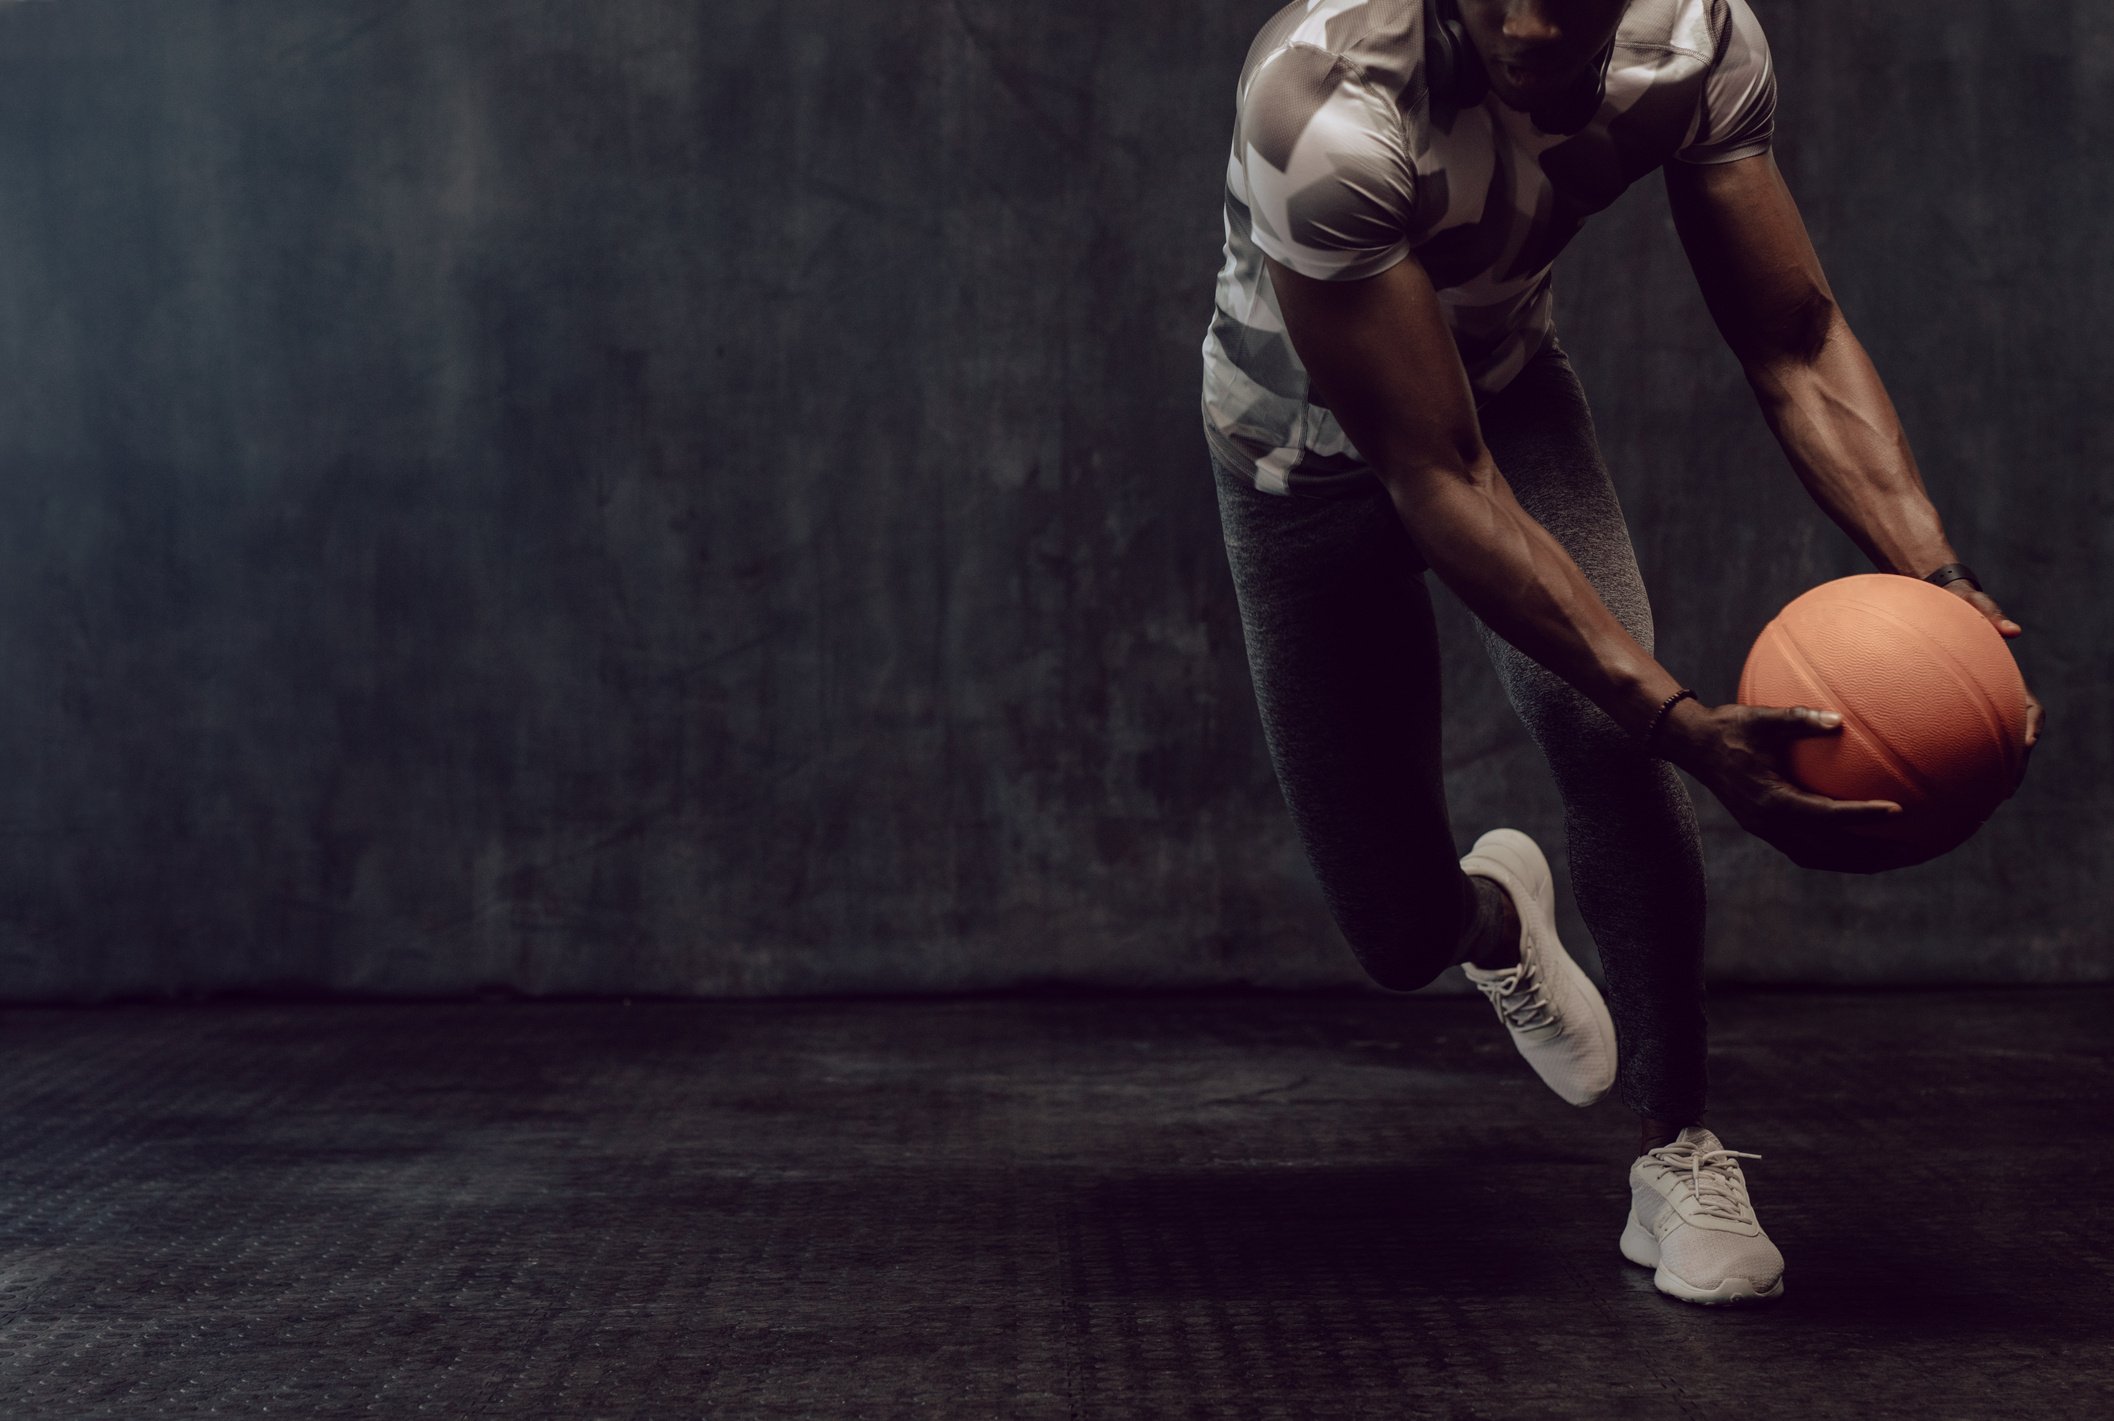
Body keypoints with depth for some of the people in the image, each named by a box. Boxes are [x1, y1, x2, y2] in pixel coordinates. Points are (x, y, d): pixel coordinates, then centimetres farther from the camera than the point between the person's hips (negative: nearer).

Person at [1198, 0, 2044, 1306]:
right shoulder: (1330, 111, -39)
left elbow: (1797, 343, -19)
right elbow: (1440, 484, -39)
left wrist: (1936, 578, -37)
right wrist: (1689, 723, -47)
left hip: (1507, 386, 3)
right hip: (1312, 451, -3)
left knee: (1608, 728, -25)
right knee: (1402, 937, -2)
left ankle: (1680, 1153, -5)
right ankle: (1495, 912, 39)